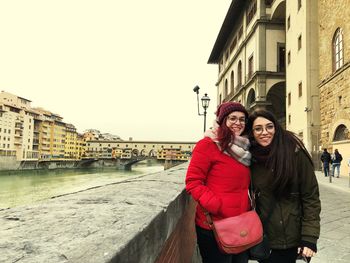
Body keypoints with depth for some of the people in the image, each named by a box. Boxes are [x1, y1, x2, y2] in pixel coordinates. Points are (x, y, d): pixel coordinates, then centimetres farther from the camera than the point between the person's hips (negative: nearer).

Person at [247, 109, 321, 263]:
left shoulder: (295, 153, -14)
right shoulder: (250, 157, -4)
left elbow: (311, 197, -11)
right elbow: (252, 196, 6)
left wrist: (310, 237, -14)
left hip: (290, 236, -3)